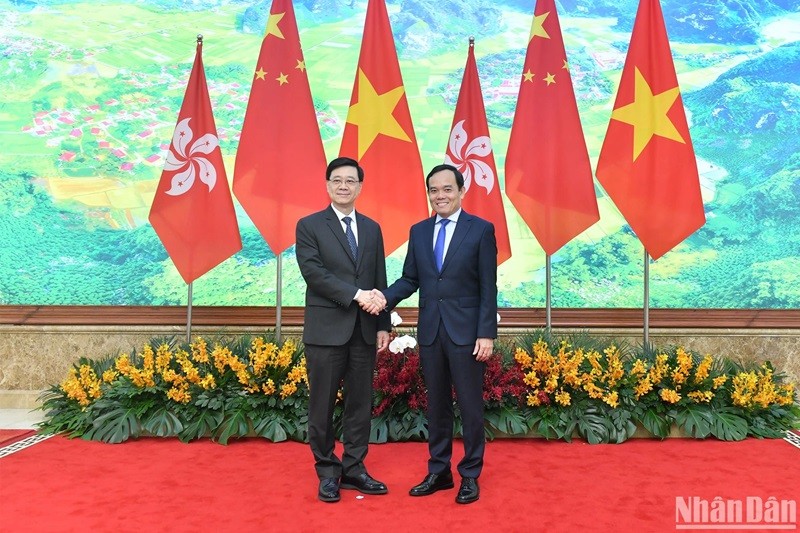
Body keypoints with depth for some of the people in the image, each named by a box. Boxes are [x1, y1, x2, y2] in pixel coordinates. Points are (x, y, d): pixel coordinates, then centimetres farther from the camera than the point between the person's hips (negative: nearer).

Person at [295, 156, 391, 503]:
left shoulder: (372, 229, 13)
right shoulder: (309, 226, -1)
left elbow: (380, 281, 12)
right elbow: (313, 272, -13)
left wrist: (383, 325, 8)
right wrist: (354, 294, -20)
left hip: (364, 331, 4)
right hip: (326, 330, -4)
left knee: (360, 403, 9)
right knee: (323, 405, 5)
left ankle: (354, 469, 22)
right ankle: (327, 472, 19)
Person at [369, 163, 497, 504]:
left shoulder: (481, 230, -4)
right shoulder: (418, 231, 9)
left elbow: (488, 287, -6)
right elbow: (410, 279, 8)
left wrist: (487, 334, -11)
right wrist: (385, 297, -11)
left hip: (466, 331, -4)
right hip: (430, 330, 4)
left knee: (470, 405, 6)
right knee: (436, 404, 14)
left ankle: (470, 475, 21)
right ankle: (439, 472, 27)